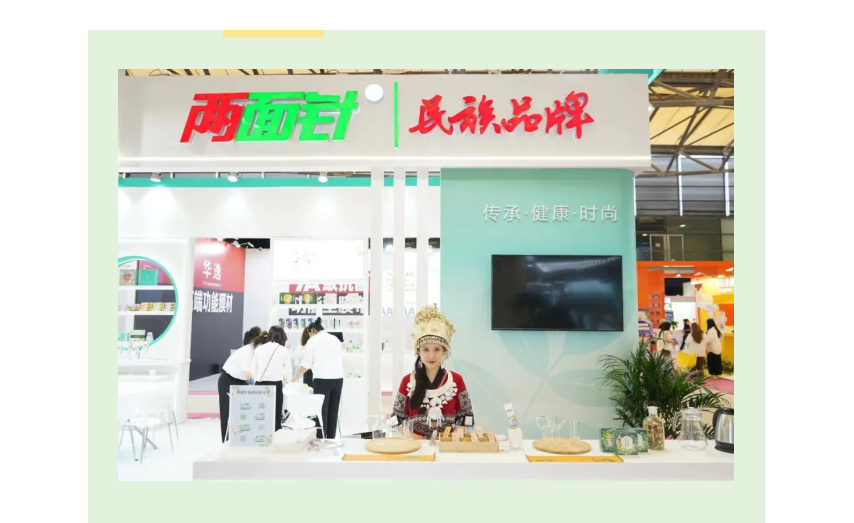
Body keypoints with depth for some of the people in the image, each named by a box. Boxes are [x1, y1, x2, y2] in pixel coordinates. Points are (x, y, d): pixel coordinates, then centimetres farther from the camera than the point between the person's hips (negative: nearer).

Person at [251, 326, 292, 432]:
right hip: (275, 386, -2)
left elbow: (253, 371, 8)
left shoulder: (259, 349, 6)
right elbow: (288, 374, 2)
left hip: (259, 385, 2)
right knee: (276, 418, 3)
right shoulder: (284, 351, 2)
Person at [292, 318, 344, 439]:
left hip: (323, 378, -5)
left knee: (322, 410, 1)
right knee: (333, 410, 9)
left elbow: (306, 363, 2)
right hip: (338, 377, 5)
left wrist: (296, 377, 15)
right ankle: (331, 439, 12)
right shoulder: (335, 339, 17)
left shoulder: (313, 341, 2)